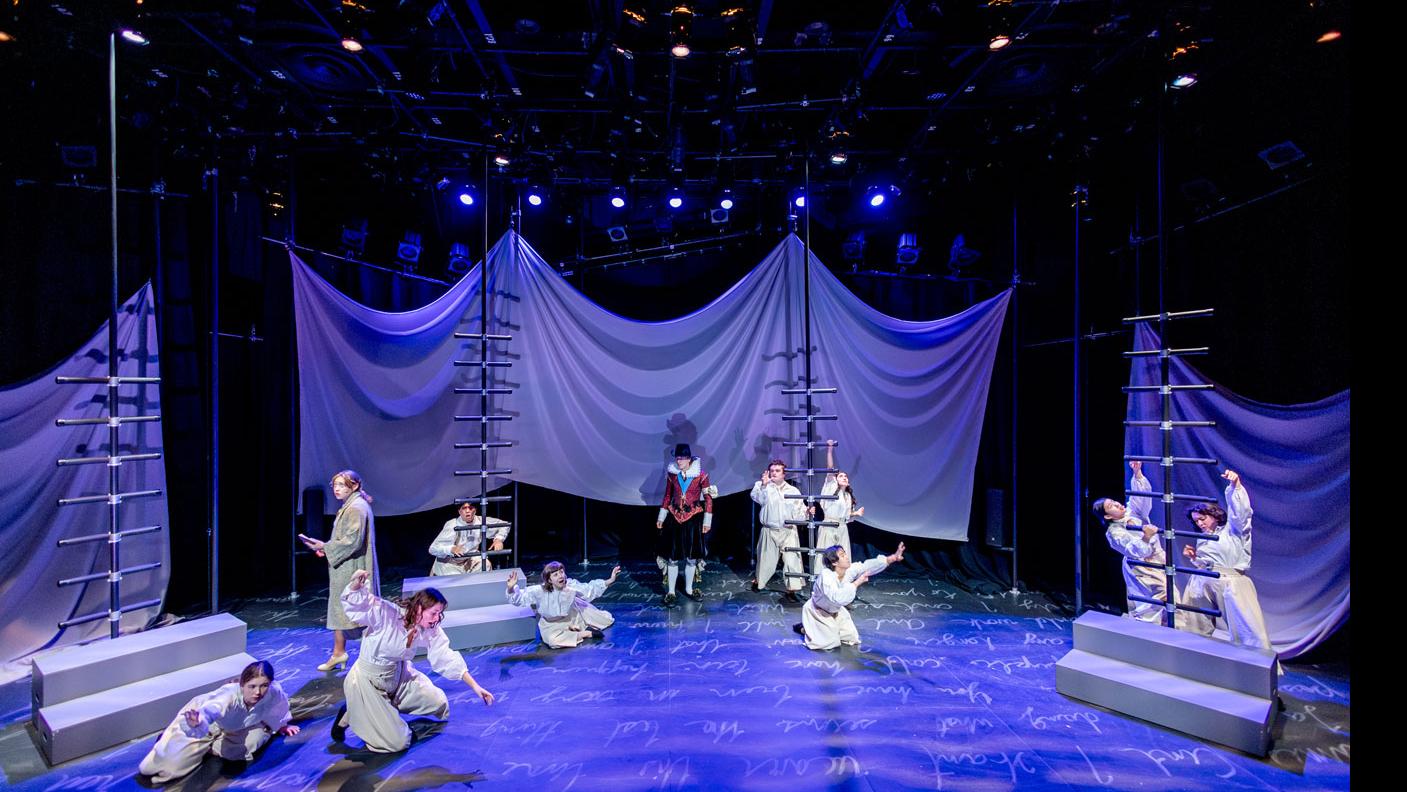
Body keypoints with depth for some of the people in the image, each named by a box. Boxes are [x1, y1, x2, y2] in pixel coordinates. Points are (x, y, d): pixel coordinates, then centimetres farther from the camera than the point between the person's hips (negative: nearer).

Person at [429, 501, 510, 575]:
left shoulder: (480, 522, -15)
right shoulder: (452, 525, -25)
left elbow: (504, 525, -4)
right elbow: (433, 548, -29)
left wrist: (498, 539, -23)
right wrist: (451, 549, -48)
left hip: (469, 559, 3)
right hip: (448, 562, -3)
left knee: (486, 565, -19)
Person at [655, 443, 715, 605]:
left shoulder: (701, 475, -9)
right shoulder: (672, 473, -2)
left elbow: (708, 498, -3)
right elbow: (667, 496, 8)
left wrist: (707, 521, -4)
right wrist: (661, 517, 9)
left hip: (693, 519, -1)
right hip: (674, 518, 1)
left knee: (692, 557, 10)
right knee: (672, 557, 3)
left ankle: (689, 589, 28)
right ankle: (670, 592, 17)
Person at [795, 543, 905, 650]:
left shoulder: (849, 570, -17)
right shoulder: (826, 576, -37)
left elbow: (869, 566, -24)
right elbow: (838, 598, -50)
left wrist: (894, 557, -35)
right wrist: (857, 583, -43)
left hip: (835, 611, 7)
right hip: (817, 611, -7)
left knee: (853, 639, 9)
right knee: (830, 642, -10)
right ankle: (805, 628, 14)